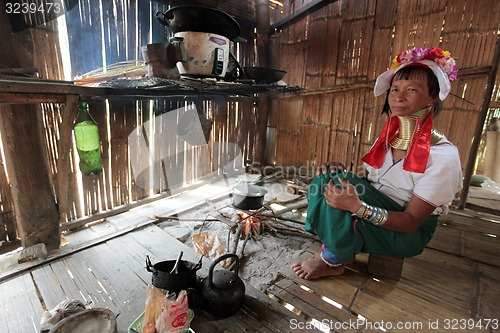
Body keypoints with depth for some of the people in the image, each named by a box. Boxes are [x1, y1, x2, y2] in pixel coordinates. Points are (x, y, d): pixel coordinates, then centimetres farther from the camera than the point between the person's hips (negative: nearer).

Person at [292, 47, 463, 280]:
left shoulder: (443, 155, -20)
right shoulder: (388, 138, 0)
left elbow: (412, 221, -21)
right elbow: (364, 181, 5)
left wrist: (358, 206, -37)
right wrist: (341, 172, -17)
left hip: (408, 233, -6)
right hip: (373, 218, 6)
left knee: (340, 183, -29)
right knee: (325, 180, -16)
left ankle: (334, 259, -9)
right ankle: (335, 248, -10)